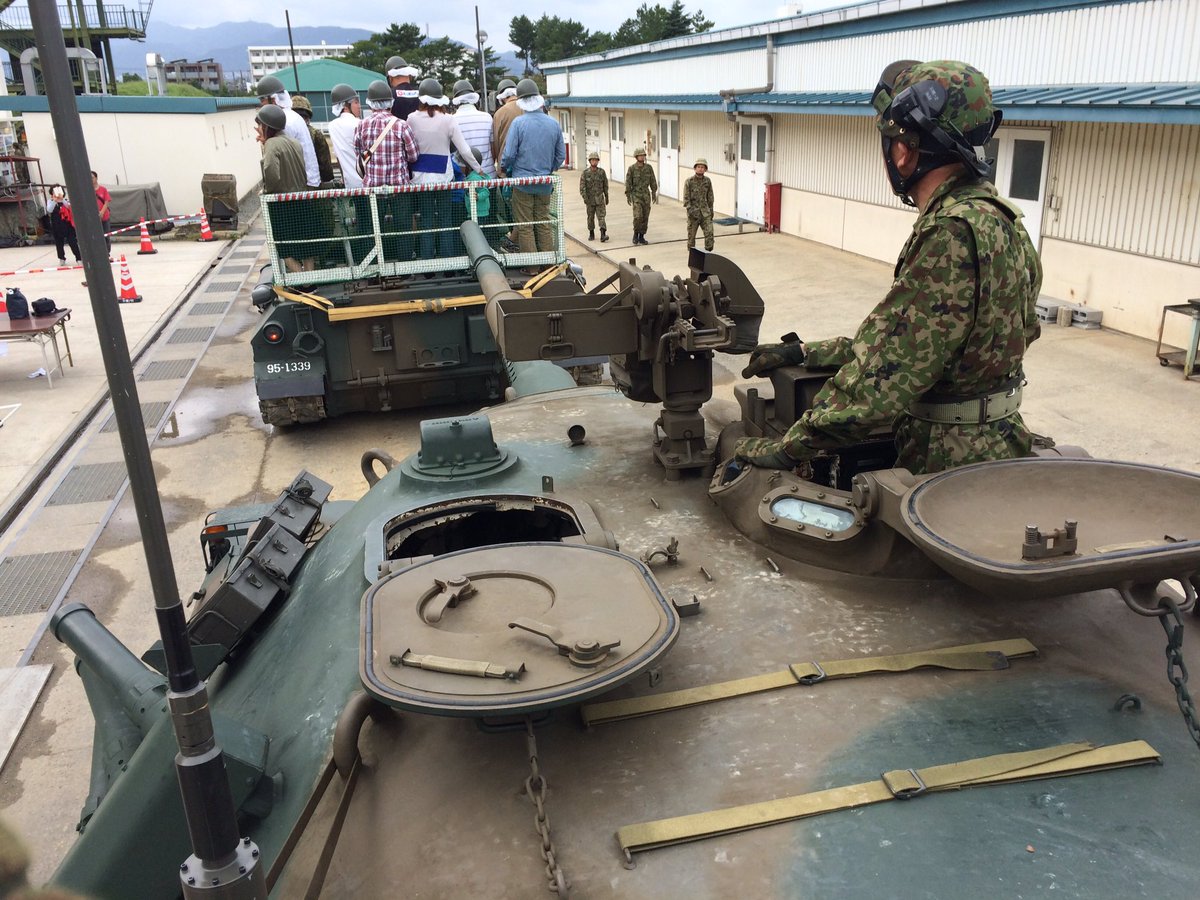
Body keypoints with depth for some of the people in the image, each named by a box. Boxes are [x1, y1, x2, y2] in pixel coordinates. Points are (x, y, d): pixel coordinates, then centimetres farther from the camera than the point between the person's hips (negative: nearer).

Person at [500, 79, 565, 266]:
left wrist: (504, 168, 8)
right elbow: (561, 155, 7)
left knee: (525, 226, 4)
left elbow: (509, 154, -12)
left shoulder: (519, 122, -12)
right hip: (545, 183, 4)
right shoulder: (554, 124, 0)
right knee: (544, 224, 13)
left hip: (522, 182, -4)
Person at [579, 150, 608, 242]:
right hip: (590, 199, 0)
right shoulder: (585, 172, -5)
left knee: (601, 216, -10)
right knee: (590, 217, 10)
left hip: (600, 198, 0)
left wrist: (607, 197, 13)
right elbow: (582, 186, -9)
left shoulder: (602, 172, 1)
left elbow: (605, 185, 9)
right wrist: (584, 197, -21)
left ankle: (603, 235, -20)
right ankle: (591, 234, 25)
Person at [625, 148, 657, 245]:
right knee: (638, 216, -17)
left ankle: (641, 237, 13)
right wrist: (628, 197, -6)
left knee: (645, 217, 4)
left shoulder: (648, 168, 3)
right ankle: (636, 234, 4)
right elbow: (628, 183, -4)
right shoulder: (632, 168, -5)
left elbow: (653, 182, 9)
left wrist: (654, 194, 7)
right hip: (636, 195, -4)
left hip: (646, 194, 4)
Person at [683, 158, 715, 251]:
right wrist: (690, 211, -17)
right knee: (691, 235, 6)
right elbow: (686, 199, -7)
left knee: (709, 232, -10)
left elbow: (710, 197, 12)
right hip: (693, 213, -2)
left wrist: (711, 211, 13)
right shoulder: (689, 182, -6)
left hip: (705, 212, 2)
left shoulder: (707, 181, 4)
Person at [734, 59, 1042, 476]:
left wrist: (787, 448, -18)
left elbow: (887, 370, -26)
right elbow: (903, 336, 12)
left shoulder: (953, 233, -24)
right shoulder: (992, 214, 9)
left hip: (952, 466, -9)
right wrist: (806, 352, 10)